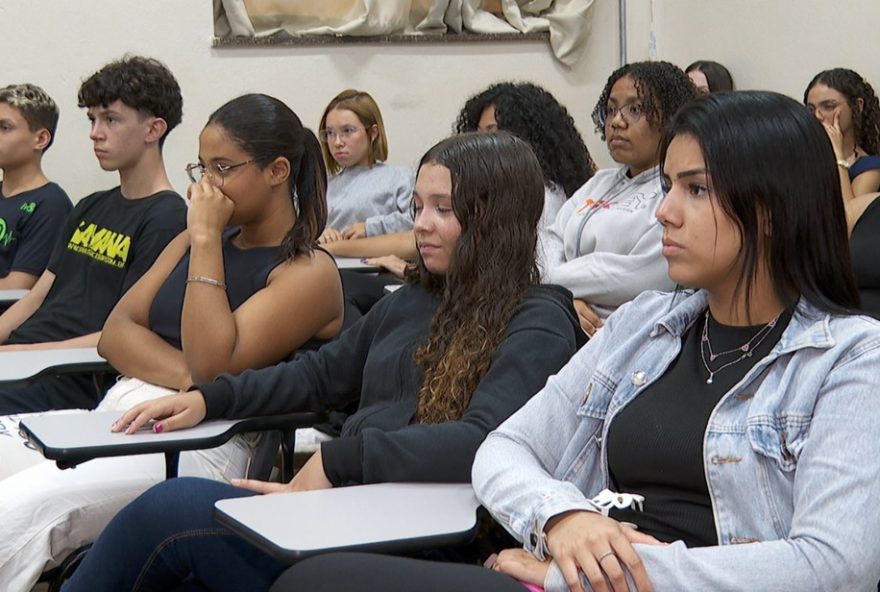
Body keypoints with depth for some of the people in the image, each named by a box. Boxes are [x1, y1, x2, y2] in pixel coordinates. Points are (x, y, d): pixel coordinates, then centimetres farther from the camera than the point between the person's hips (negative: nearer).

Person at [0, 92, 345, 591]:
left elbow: (214, 363, -13)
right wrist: (186, 375, -7)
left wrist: (207, 240, -9)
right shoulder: (194, 241, 21)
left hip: (204, 442, -7)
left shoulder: (310, 271, -1)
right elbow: (115, 333, 12)